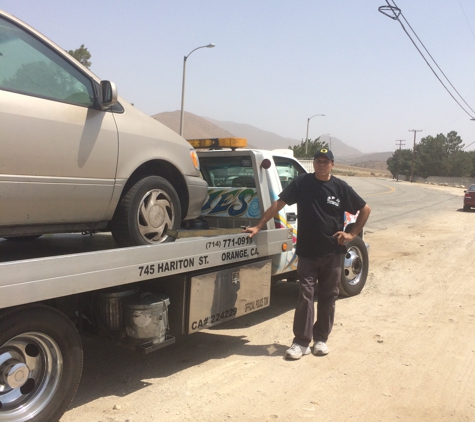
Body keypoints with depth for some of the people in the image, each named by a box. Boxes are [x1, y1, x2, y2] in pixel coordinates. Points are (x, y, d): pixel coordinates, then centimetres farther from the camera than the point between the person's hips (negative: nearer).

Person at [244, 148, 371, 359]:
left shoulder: (340, 187, -2)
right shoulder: (302, 182, -3)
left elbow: (365, 209, 8)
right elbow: (278, 204, -5)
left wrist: (352, 233, -1)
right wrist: (258, 226, -10)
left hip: (333, 252, 1)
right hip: (307, 251, -1)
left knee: (328, 296, 9)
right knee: (305, 295, -2)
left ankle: (321, 339, 22)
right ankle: (301, 342, 4)